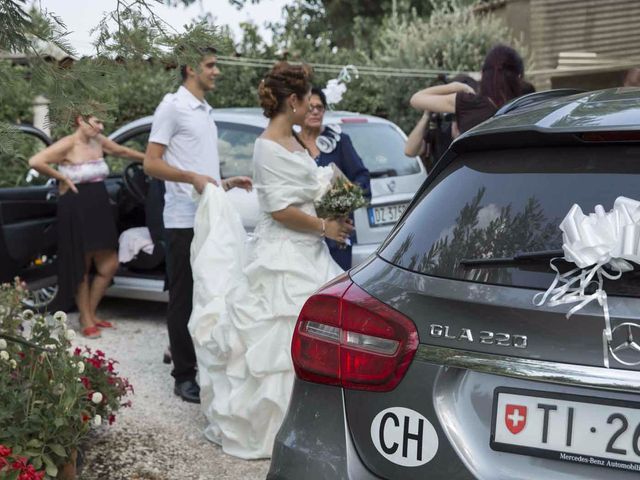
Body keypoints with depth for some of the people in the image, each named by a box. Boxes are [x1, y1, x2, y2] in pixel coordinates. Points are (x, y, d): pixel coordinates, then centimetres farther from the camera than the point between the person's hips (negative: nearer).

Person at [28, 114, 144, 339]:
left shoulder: (98, 141, 7)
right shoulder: (68, 145, -14)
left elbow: (123, 151, 23)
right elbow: (35, 161, -23)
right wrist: (63, 179, -14)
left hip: (99, 208, 7)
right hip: (76, 210, -7)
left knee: (109, 266, 7)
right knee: (82, 268, 4)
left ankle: (90, 313, 25)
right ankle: (86, 321, 16)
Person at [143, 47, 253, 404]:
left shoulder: (206, 112, 18)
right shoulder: (173, 107, -6)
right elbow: (151, 163, -13)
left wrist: (227, 183, 13)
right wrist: (192, 178, -24)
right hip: (185, 220, -8)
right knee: (184, 298, -1)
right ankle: (184, 376, 7)